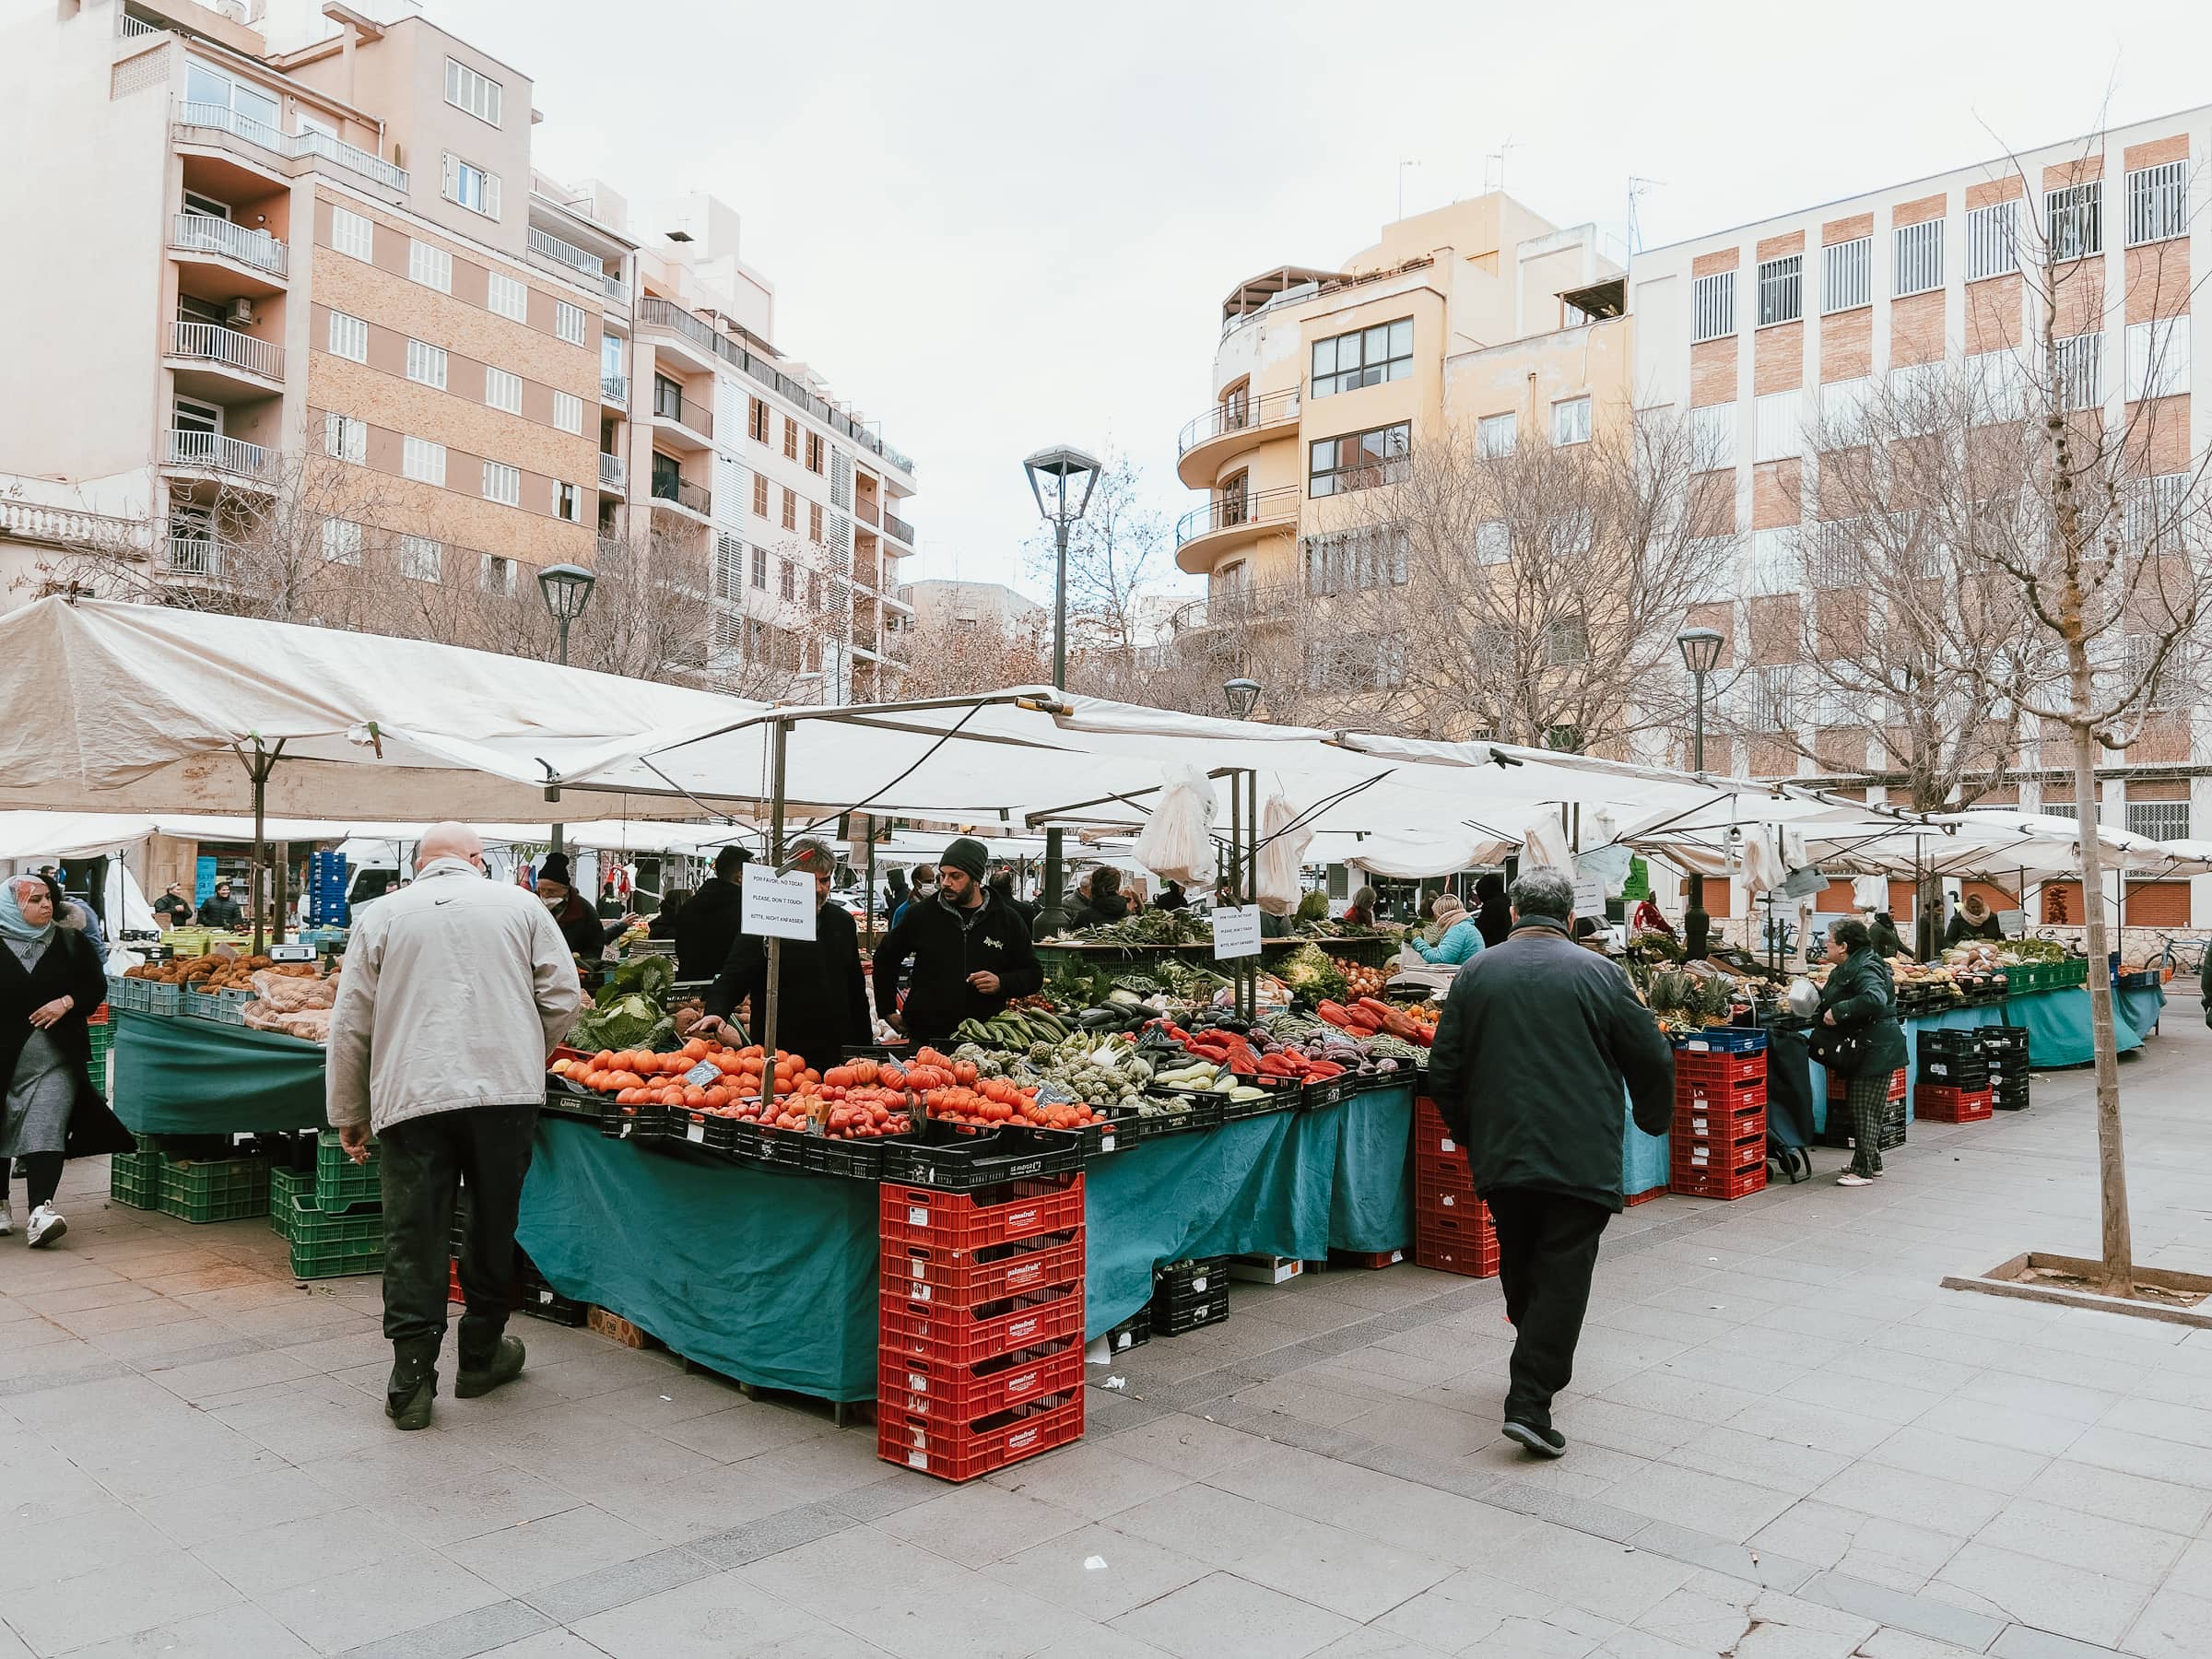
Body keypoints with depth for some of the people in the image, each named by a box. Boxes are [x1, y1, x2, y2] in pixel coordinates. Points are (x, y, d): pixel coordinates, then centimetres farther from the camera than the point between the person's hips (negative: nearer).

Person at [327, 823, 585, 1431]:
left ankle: (411, 1381, 6)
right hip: (506, 1093, 0)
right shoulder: (521, 906, 7)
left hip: (411, 1097, 0)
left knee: (413, 1238, 7)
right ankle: (481, 1356, 28)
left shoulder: (380, 917, 8)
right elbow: (563, 998, 4)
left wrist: (348, 1115, 18)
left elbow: (350, 1026, 8)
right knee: (492, 1228, 15)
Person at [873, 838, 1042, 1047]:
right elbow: (884, 958, 17)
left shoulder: (1007, 921, 3)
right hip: (924, 1037, 1)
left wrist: (1001, 983, -9)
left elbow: (1034, 975, 10)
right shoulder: (921, 914, 4)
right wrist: (887, 1010, 14)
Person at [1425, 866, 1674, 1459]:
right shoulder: (1598, 973, -4)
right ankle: (1530, 1403, -6)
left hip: (1499, 1154, 3)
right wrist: (1653, 1119, 21)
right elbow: (1652, 1059, 1)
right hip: (1581, 1158, -3)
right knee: (1562, 1275, 0)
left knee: (1519, 1265, 19)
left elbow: (1444, 1071, 5)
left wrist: (1469, 1134, 20)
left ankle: (1541, 1366, 37)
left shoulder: (1476, 972, 2)